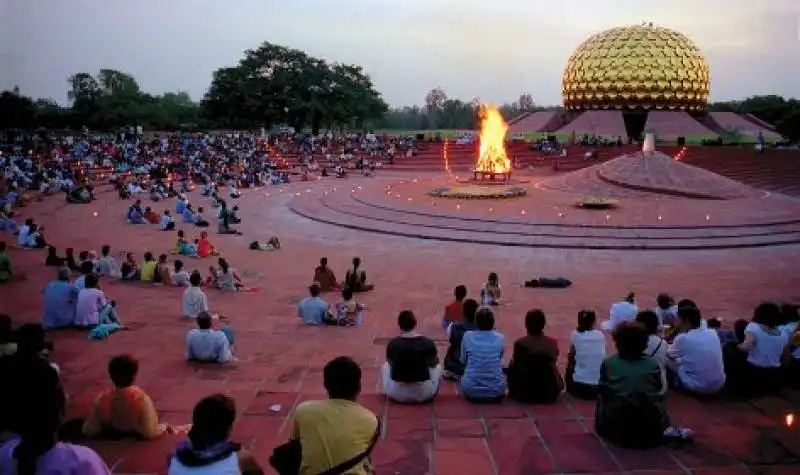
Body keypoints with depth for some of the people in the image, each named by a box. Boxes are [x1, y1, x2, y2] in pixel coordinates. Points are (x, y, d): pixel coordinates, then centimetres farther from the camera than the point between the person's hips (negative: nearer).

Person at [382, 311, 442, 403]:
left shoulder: (392, 344, -8)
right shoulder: (428, 342, -10)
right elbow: (434, 364, 11)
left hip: (397, 395, 1)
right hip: (423, 395, 0)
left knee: (385, 366, 29)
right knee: (437, 367, 27)